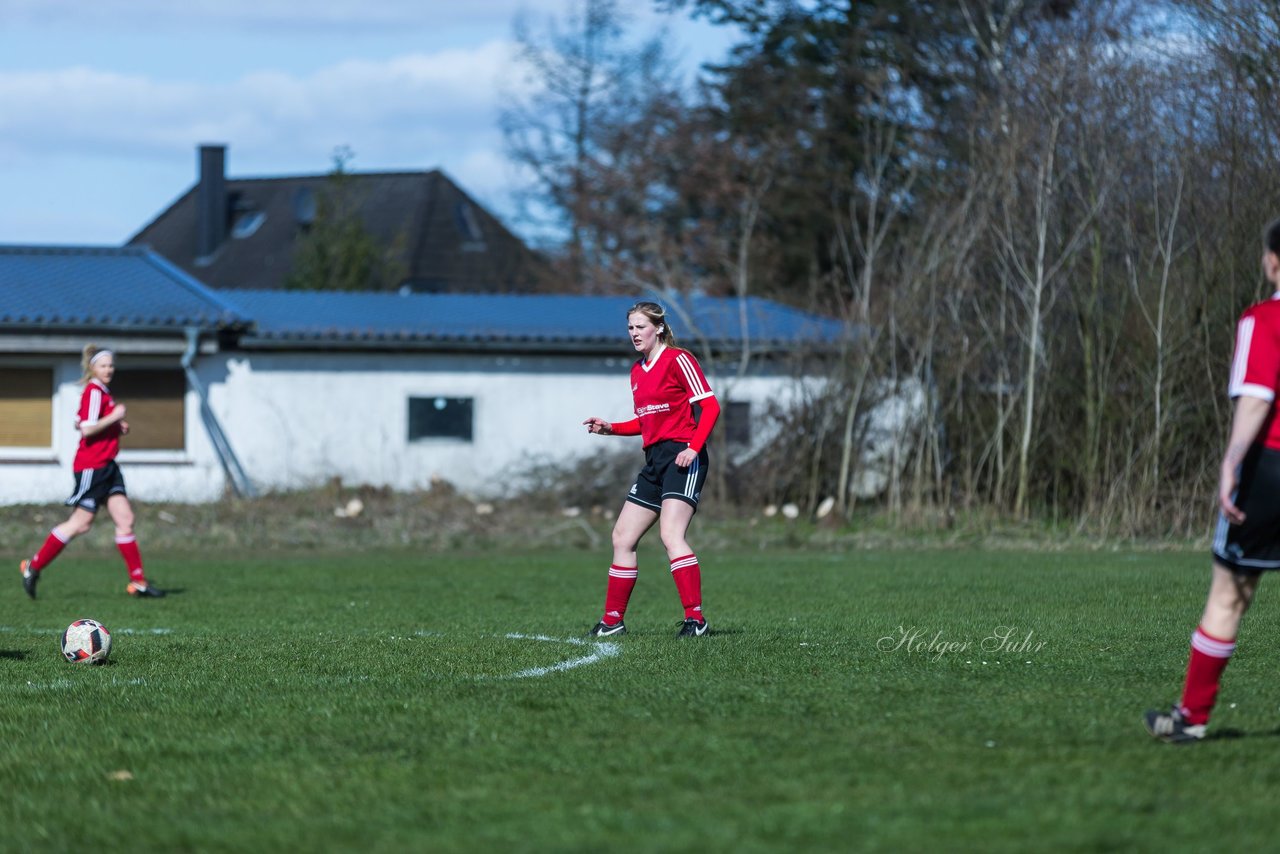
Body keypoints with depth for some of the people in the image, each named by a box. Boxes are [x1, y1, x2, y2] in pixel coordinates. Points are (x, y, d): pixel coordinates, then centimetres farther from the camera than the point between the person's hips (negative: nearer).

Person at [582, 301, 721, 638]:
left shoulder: (678, 360, -7)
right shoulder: (637, 371, 17)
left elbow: (710, 407, -11)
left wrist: (693, 448, -20)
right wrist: (610, 428, 12)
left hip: (682, 457, -9)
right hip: (654, 460, 9)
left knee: (671, 534, -22)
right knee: (622, 537, 7)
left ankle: (695, 619, -24)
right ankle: (612, 620, 15)